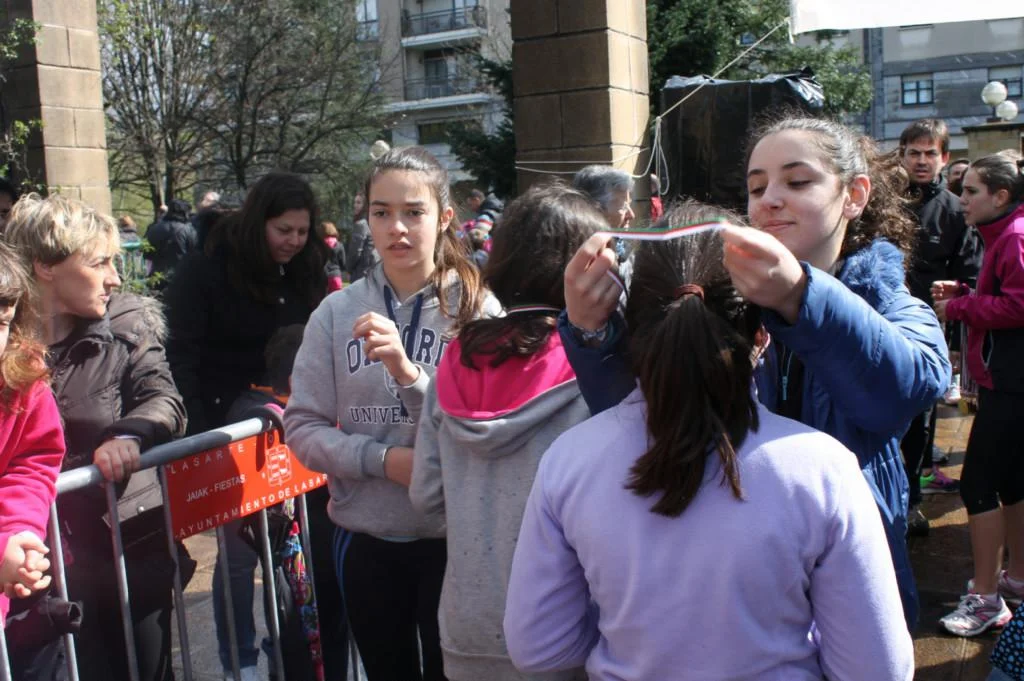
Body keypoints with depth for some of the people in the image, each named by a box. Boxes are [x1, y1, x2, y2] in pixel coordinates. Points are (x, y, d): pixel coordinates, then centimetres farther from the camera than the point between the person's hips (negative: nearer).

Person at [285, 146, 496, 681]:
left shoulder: (476, 307, -9)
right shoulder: (338, 312, -3)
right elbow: (303, 428, -3)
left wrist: (408, 372, -29)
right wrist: (385, 459, -17)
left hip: (452, 537, -2)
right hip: (365, 538, 3)